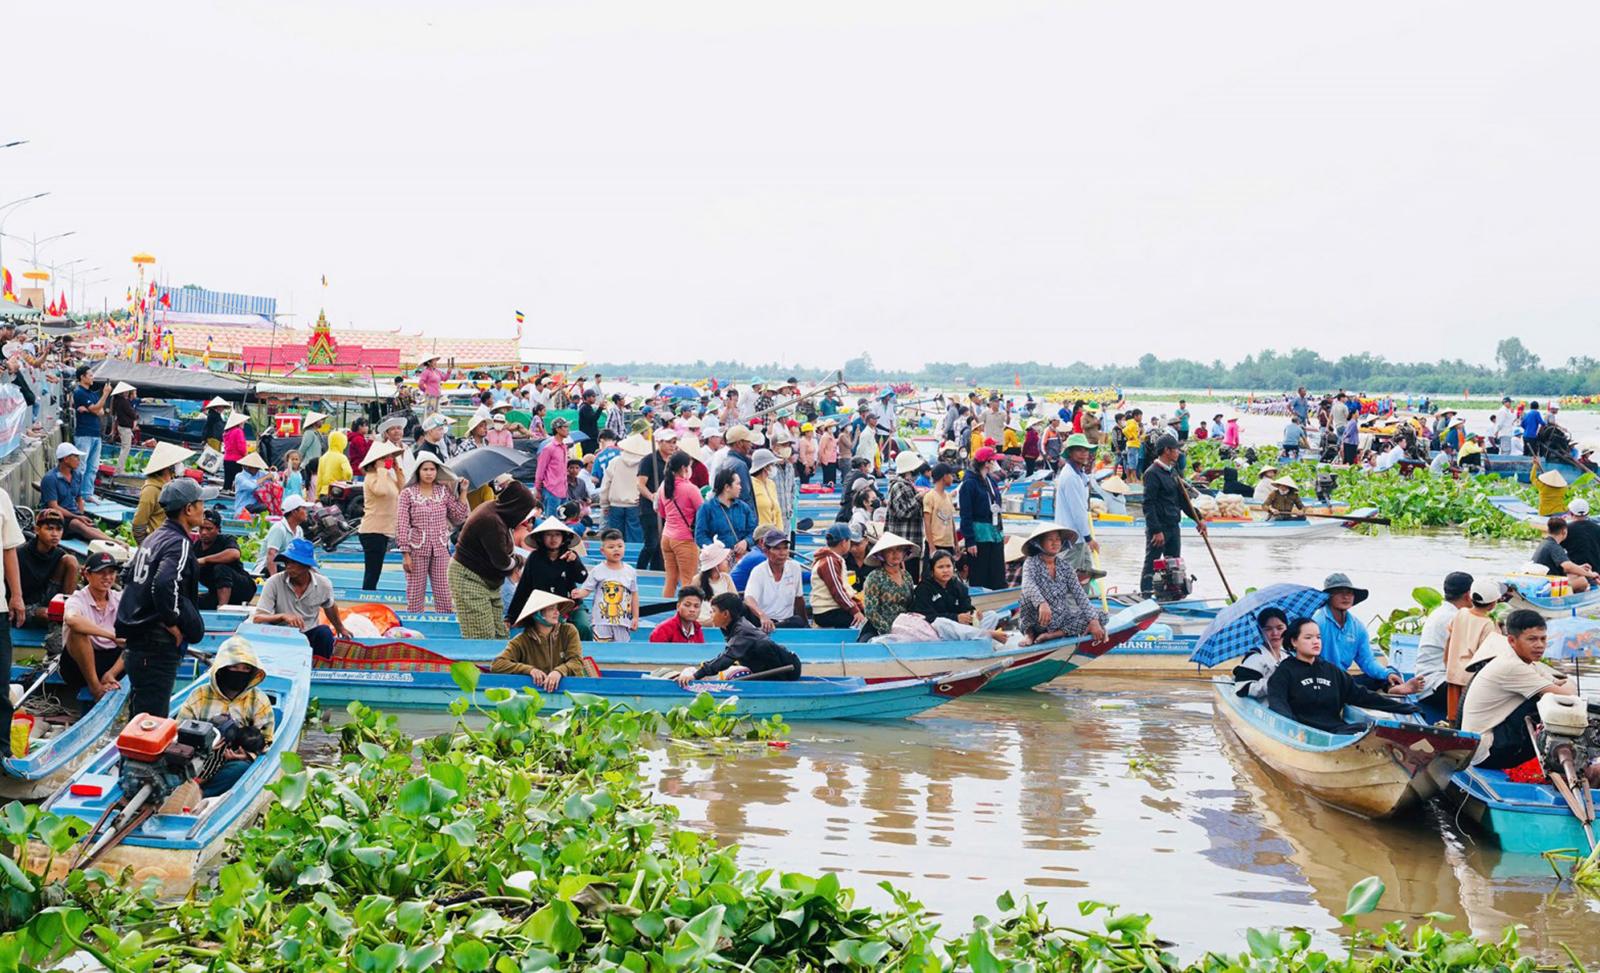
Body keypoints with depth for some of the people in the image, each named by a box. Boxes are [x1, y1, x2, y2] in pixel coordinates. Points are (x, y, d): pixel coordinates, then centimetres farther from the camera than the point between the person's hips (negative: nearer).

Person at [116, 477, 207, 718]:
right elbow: (165, 584, -31)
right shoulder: (179, 544, -14)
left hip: (135, 643, 10)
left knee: (139, 716, 17)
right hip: (158, 648, -10)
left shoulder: (153, 539, 16)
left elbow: (133, 582, 23)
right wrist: (173, 623, -18)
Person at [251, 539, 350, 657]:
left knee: (324, 632, -30)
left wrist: (340, 629, 32)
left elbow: (330, 607, 17)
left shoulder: (323, 584, -7)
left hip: (310, 635, 1)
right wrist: (283, 616, -37)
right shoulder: (274, 583, -15)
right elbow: (257, 618, -20)